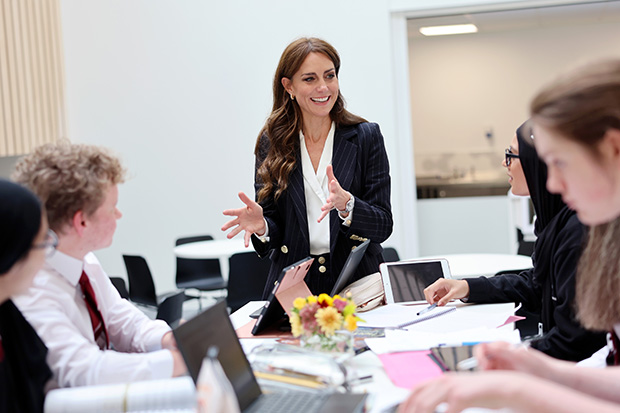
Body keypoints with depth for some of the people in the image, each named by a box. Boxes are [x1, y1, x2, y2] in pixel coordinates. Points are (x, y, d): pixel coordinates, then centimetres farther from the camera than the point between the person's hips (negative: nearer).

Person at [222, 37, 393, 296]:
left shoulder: (366, 137, 4)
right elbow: (275, 234, 9)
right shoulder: (271, 143, 7)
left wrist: (346, 204, -20)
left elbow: (383, 226, -1)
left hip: (357, 283, -1)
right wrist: (261, 225, -14)